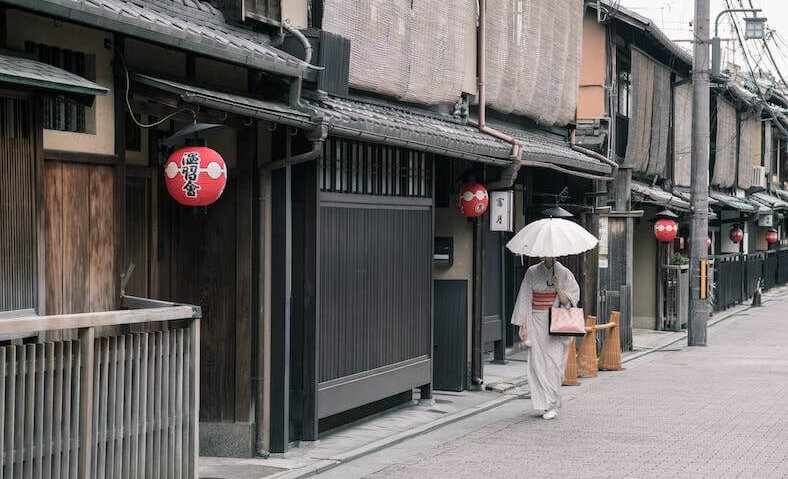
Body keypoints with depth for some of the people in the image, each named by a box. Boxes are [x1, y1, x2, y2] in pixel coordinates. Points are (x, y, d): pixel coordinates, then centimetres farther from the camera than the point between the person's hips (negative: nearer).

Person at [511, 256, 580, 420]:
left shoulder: (563, 273, 0)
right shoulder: (532, 272, 5)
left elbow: (568, 301, 0)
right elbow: (525, 298, 6)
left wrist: (558, 287, -18)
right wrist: (523, 326, 3)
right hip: (536, 322, 2)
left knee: (553, 362, -9)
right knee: (538, 362, -1)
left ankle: (552, 406, -7)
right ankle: (545, 403, 9)